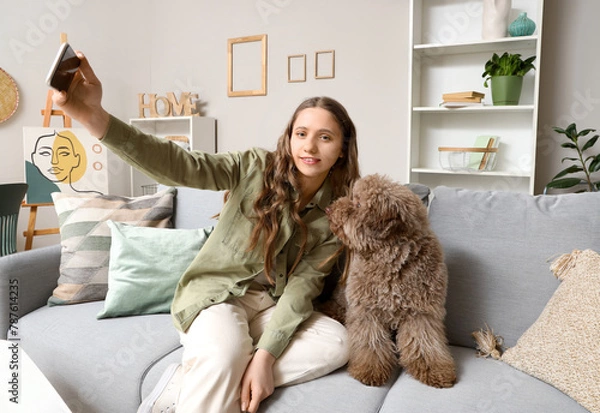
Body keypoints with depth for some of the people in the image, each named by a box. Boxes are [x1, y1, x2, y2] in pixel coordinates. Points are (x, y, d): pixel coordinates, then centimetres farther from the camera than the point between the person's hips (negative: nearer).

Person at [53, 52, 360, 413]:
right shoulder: (257, 167, -12)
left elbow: (304, 282, -11)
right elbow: (181, 166, -28)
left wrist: (266, 354, -24)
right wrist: (96, 119, -44)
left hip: (273, 305, 5)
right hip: (217, 291, -4)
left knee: (337, 343, -21)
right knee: (223, 356, -36)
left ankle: (195, 377, -17)